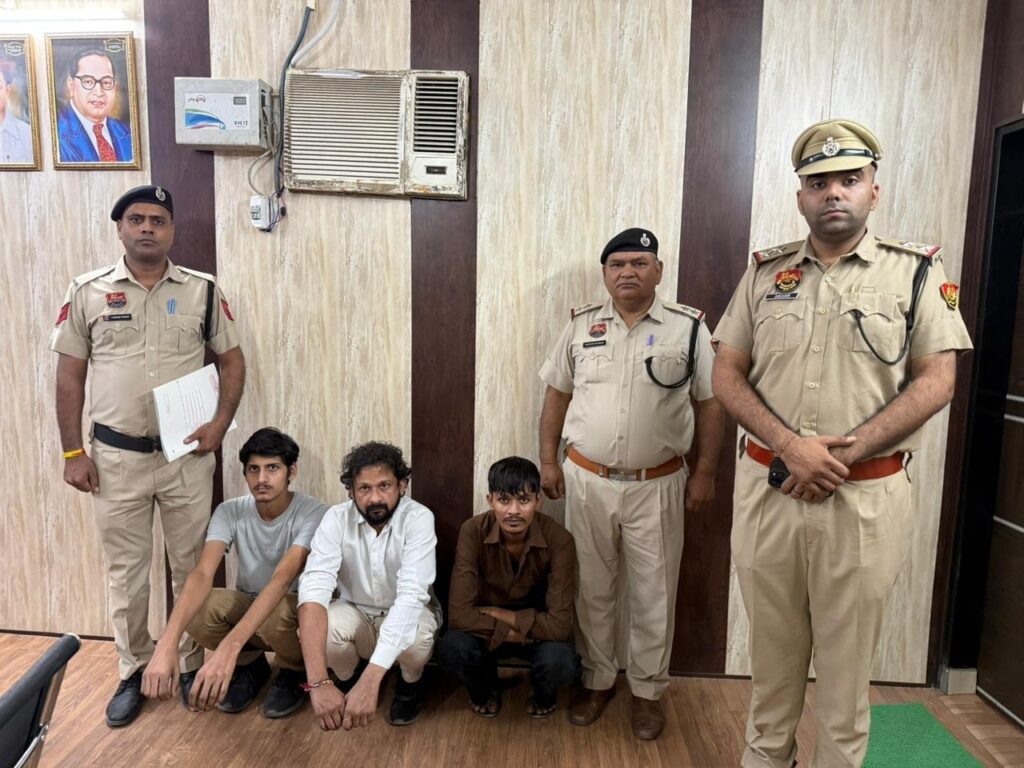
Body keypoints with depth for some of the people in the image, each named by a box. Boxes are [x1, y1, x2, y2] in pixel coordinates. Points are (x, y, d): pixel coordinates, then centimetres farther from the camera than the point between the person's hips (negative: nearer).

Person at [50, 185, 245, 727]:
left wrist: (220, 425, -9)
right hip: (116, 458, 1)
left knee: (191, 567, 11)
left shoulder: (203, 291, 0)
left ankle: (192, 665, 29)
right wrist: (73, 452, -1)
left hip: (188, 455, 0)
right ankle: (133, 672, 31)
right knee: (126, 571, 13)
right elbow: (69, 377, 3)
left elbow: (232, 361, 3)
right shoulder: (88, 292, 0)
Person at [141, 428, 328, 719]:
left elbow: (282, 579, -40)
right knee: (194, 611, -27)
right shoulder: (230, 512, -14)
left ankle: (295, 671, -1)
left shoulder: (313, 513, -26)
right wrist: (167, 643, -47)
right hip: (248, 603, 4)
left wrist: (229, 647, -53)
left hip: (295, 607, -3)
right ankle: (251, 664, 5)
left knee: (274, 615, -39)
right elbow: (202, 574, -28)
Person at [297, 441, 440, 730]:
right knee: (321, 627, -31)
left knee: (414, 635, -36)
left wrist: (370, 681, -49)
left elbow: (411, 595, -38)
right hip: (356, 613, 2)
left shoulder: (419, 519, -27)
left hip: (405, 615, -2)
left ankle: (410, 685, 1)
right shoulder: (336, 518, -21)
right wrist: (317, 682, -48)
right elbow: (314, 588, -34)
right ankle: (348, 681, 4)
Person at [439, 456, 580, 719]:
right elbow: (459, 614, -27)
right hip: (489, 630, 1)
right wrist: (512, 633, -28)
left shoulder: (559, 540, -25)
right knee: (452, 648, -31)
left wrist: (495, 612, -23)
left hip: (538, 626, 0)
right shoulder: (473, 532, -24)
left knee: (561, 662, -32)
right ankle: (484, 691, 7)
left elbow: (559, 625, -27)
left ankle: (544, 695, 8)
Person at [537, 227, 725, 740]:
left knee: (654, 594, 10)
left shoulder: (688, 327, -3)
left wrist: (704, 473, -1)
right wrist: (548, 461, 5)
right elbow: (557, 396, 8)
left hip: (657, 485, -1)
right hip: (586, 480, 2)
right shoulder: (581, 325, 2)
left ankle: (647, 690, 30)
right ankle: (596, 680, 34)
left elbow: (710, 405, 0)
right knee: (592, 589, 14)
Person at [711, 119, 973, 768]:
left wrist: (842, 456, -15)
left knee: (846, 660, 12)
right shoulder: (765, 272, 6)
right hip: (767, 488, 2)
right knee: (772, 654, 17)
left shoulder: (917, 270, 1)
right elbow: (728, 374, 2)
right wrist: (791, 447, -13)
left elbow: (936, 381, -4)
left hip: (866, 497, -2)